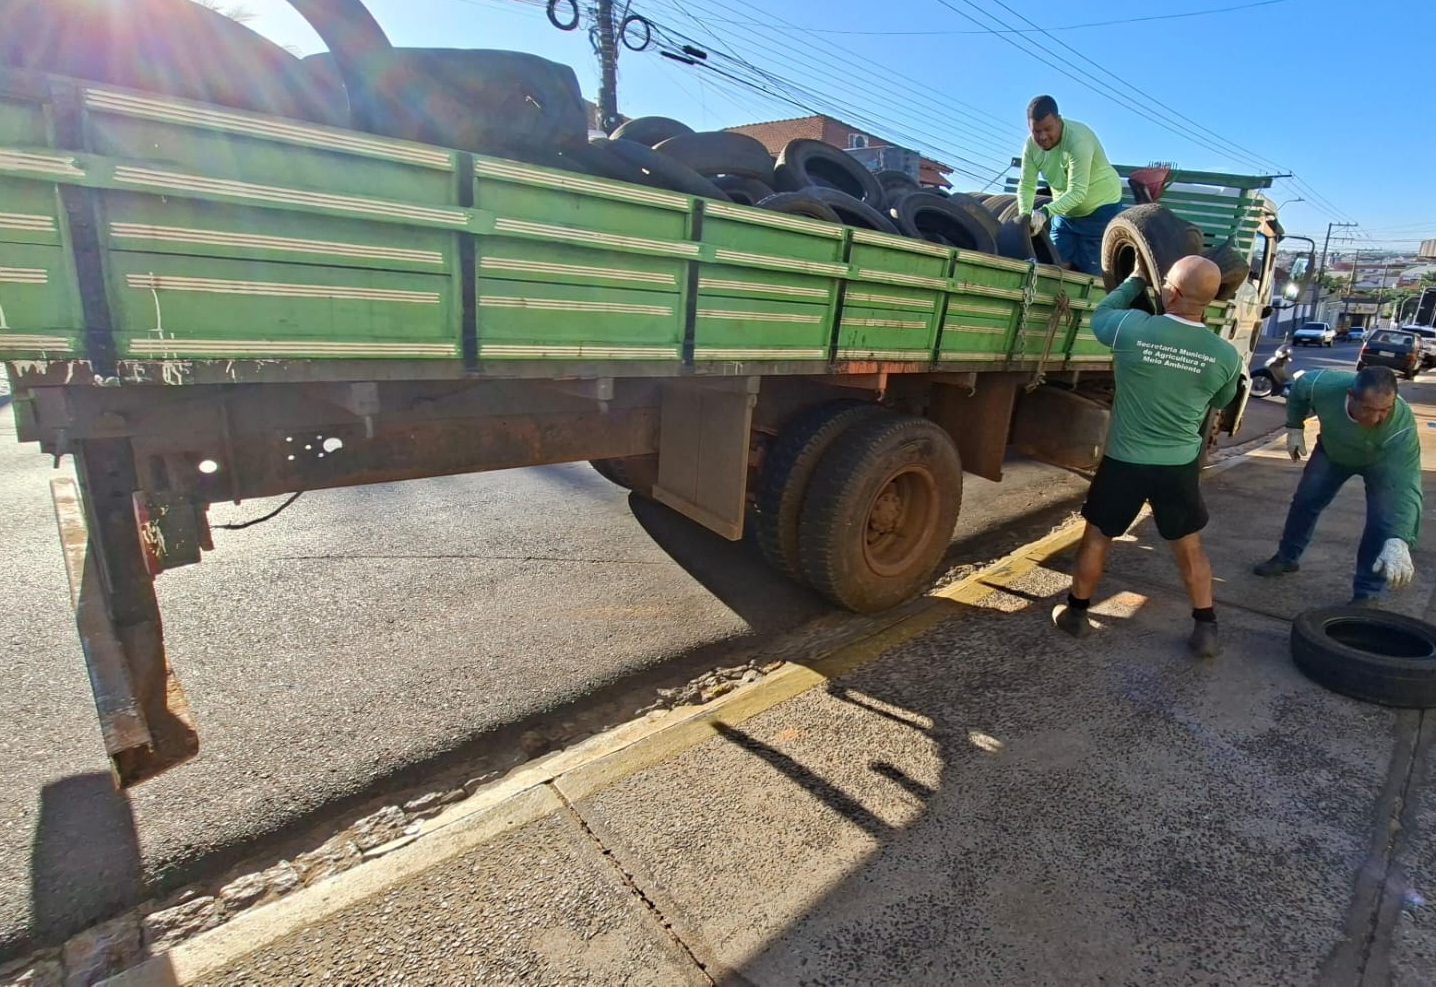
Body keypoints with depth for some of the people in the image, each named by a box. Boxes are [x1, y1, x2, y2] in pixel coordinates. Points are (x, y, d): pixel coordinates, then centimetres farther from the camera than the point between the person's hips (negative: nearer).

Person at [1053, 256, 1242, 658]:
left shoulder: (1133, 329, -17)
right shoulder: (1226, 355, -7)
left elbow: (1099, 316, 6)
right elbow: (1221, 401, 13)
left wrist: (1135, 281, 20)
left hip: (1124, 460, -2)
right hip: (1181, 465, 2)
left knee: (1097, 537, 14)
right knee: (1190, 547, 17)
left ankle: (1076, 613, 25)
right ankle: (1206, 629, 24)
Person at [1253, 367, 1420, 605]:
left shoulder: (1401, 426, -43)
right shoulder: (1323, 385, -38)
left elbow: (1406, 486, -48)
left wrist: (1397, 541, -59)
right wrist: (1295, 427, -8)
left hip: (1384, 461, -3)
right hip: (1332, 450, 3)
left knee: (1383, 520, -14)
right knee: (1305, 500, 7)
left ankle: (1367, 594, -1)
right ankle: (1287, 558, 29)